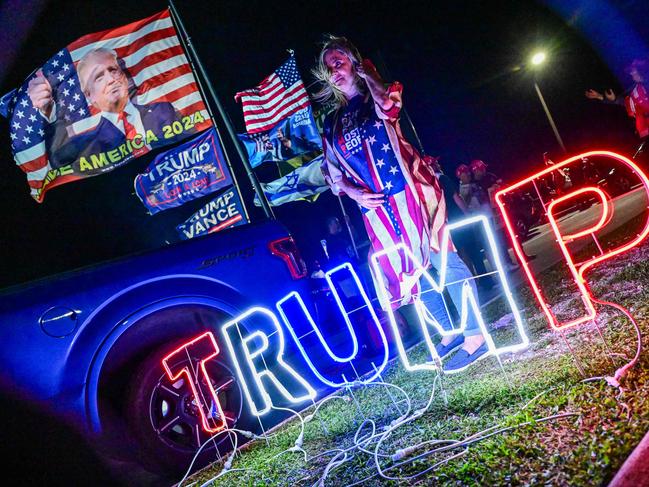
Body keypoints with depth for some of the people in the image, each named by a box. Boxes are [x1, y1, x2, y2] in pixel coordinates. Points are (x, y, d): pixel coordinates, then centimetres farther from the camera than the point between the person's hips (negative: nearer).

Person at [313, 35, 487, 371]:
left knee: (443, 261, -8)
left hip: (408, 191, -5)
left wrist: (364, 71, -5)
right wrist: (354, 192, -2)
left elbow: (390, 106, -18)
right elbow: (333, 172, 16)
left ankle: (475, 335, -1)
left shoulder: (377, 96, 8)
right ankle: (451, 331, 23)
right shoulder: (332, 123, 17)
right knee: (408, 272, 8)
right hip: (376, 208, 5)